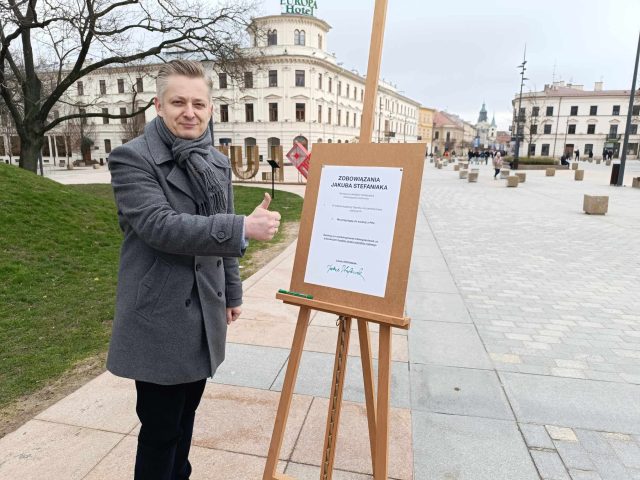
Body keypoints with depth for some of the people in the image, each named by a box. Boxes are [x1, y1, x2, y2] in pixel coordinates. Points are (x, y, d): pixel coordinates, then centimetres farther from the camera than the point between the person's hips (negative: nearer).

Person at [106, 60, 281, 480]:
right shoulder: (132, 158, -12)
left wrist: (233, 293, 17)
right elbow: (159, 225, -26)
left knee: (185, 417, 21)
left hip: (204, 314, 6)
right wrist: (244, 228, -31)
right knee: (160, 428, 8)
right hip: (159, 319, -6)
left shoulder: (218, 162, 9)